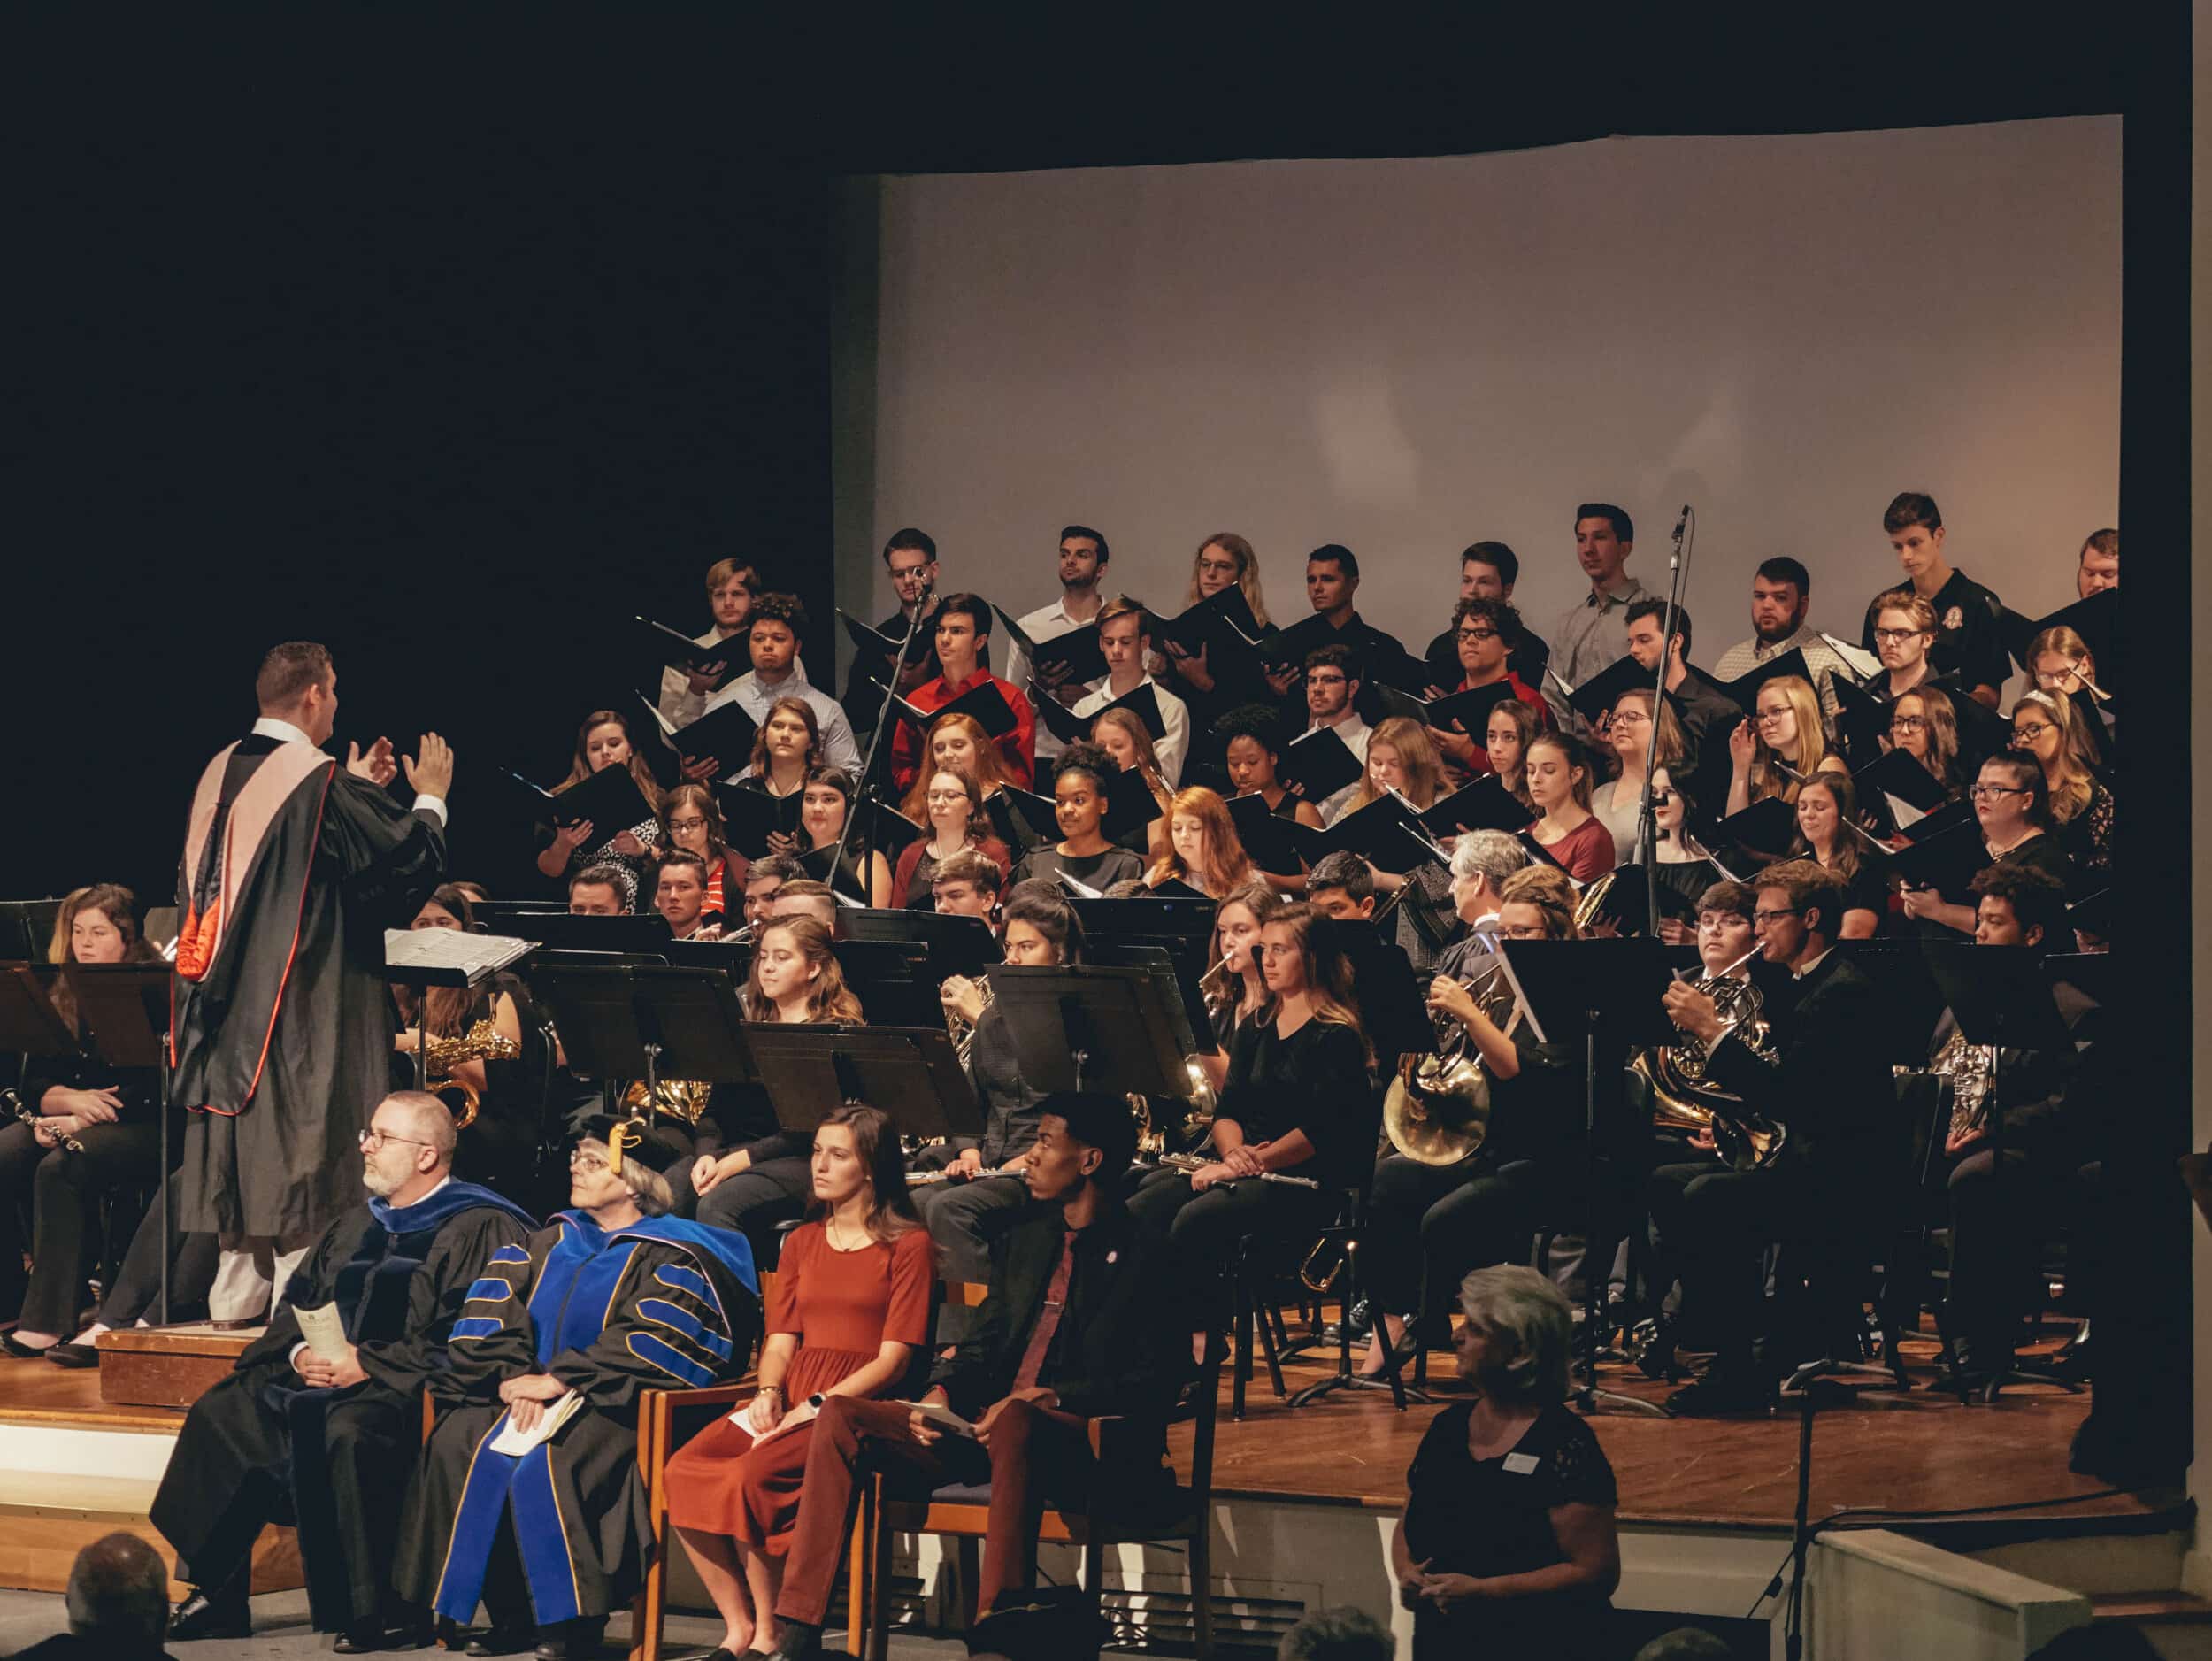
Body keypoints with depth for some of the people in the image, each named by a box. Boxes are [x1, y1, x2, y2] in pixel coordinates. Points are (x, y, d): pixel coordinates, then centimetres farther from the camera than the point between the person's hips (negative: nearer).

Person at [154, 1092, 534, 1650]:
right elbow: (296, 1299, 21)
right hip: (322, 1374, 8)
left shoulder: (477, 1228, -5)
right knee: (222, 1414, -9)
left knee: (346, 1432, -38)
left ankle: (372, 1611, -26)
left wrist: (368, 1364, -18)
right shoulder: (357, 1225, 21)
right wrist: (302, 1351, -3)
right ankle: (216, 1597, -7)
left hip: (405, 1390, -8)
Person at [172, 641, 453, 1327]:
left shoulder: (221, 775, 6)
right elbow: (410, 859, -11)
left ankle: (233, 1307, 18)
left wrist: (356, 789, 26)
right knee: (300, 1152, -3)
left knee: (241, 1156, 14)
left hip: (227, 1006, 7)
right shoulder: (318, 781, -17)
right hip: (307, 1006, -7)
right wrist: (430, 799, 7)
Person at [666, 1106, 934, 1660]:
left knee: (751, 1477, -32)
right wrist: (768, 1393, -5)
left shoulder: (907, 1245, 1)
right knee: (684, 1471, -21)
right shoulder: (802, 1242, 21)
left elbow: (893, 1359, -6)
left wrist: (818, 1405, -16)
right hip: (791, 1399, 6)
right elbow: (781, 1340, 17)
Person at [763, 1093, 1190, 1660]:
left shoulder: (1146, 1255, -3)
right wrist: (942, 1392, 2)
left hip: (1096, 1449, -8)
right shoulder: (1024, 1239, 20)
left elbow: (1153, 1384, -11)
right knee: (841, 1415, -9)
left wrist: (1049, 1397, -20)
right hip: (989, 1426, 8)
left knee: (1015, 1420, -42)